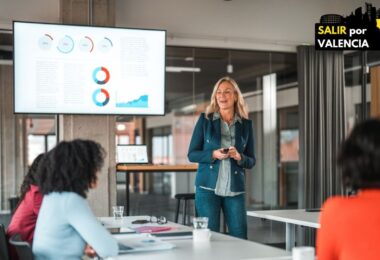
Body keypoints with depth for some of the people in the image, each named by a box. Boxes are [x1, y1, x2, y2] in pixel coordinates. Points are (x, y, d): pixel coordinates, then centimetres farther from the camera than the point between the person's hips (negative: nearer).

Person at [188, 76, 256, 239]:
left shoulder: (246, 124, 8)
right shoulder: (205, 119, 3)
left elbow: (251, 161, 10)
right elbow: (192, 154, 2)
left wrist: (239, 157, -12)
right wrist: (213, 155, -15)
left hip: (235, 189, 2)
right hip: (208, 187, -1)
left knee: (239, 238, 1)